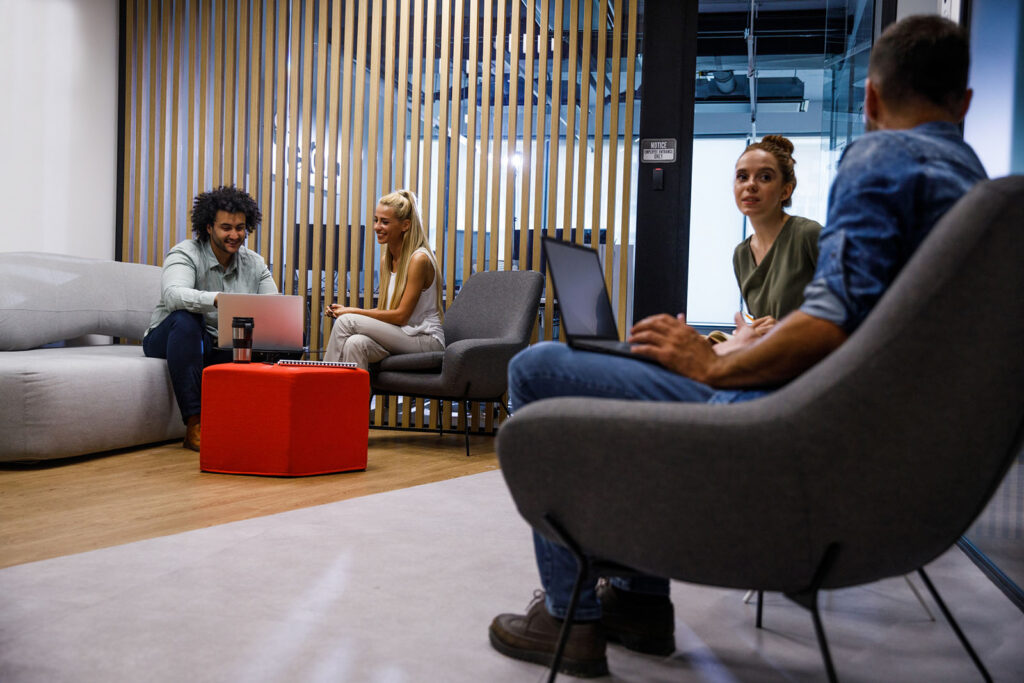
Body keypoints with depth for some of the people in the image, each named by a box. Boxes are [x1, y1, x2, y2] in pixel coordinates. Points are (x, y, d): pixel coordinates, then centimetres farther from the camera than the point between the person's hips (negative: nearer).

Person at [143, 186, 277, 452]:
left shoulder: (254, 263, 4)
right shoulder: (186, 253, -13)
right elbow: (173, 295, -34)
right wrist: (217, 299, -52)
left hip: (222, 349, 4)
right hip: (167, 339, -4)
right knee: (185, 318, -38)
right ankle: (194, 425, -37)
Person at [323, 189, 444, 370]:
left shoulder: (419, 259, -14)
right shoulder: (386, 260, 12)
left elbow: (401, 315, -16)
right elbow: (384, 311, 14)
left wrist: (353, 312, -12)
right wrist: (348, 310, -1)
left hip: (427, 340, -6)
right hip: (400, 337, 6)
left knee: (346, 321, -19)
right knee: (355, 343, -27)